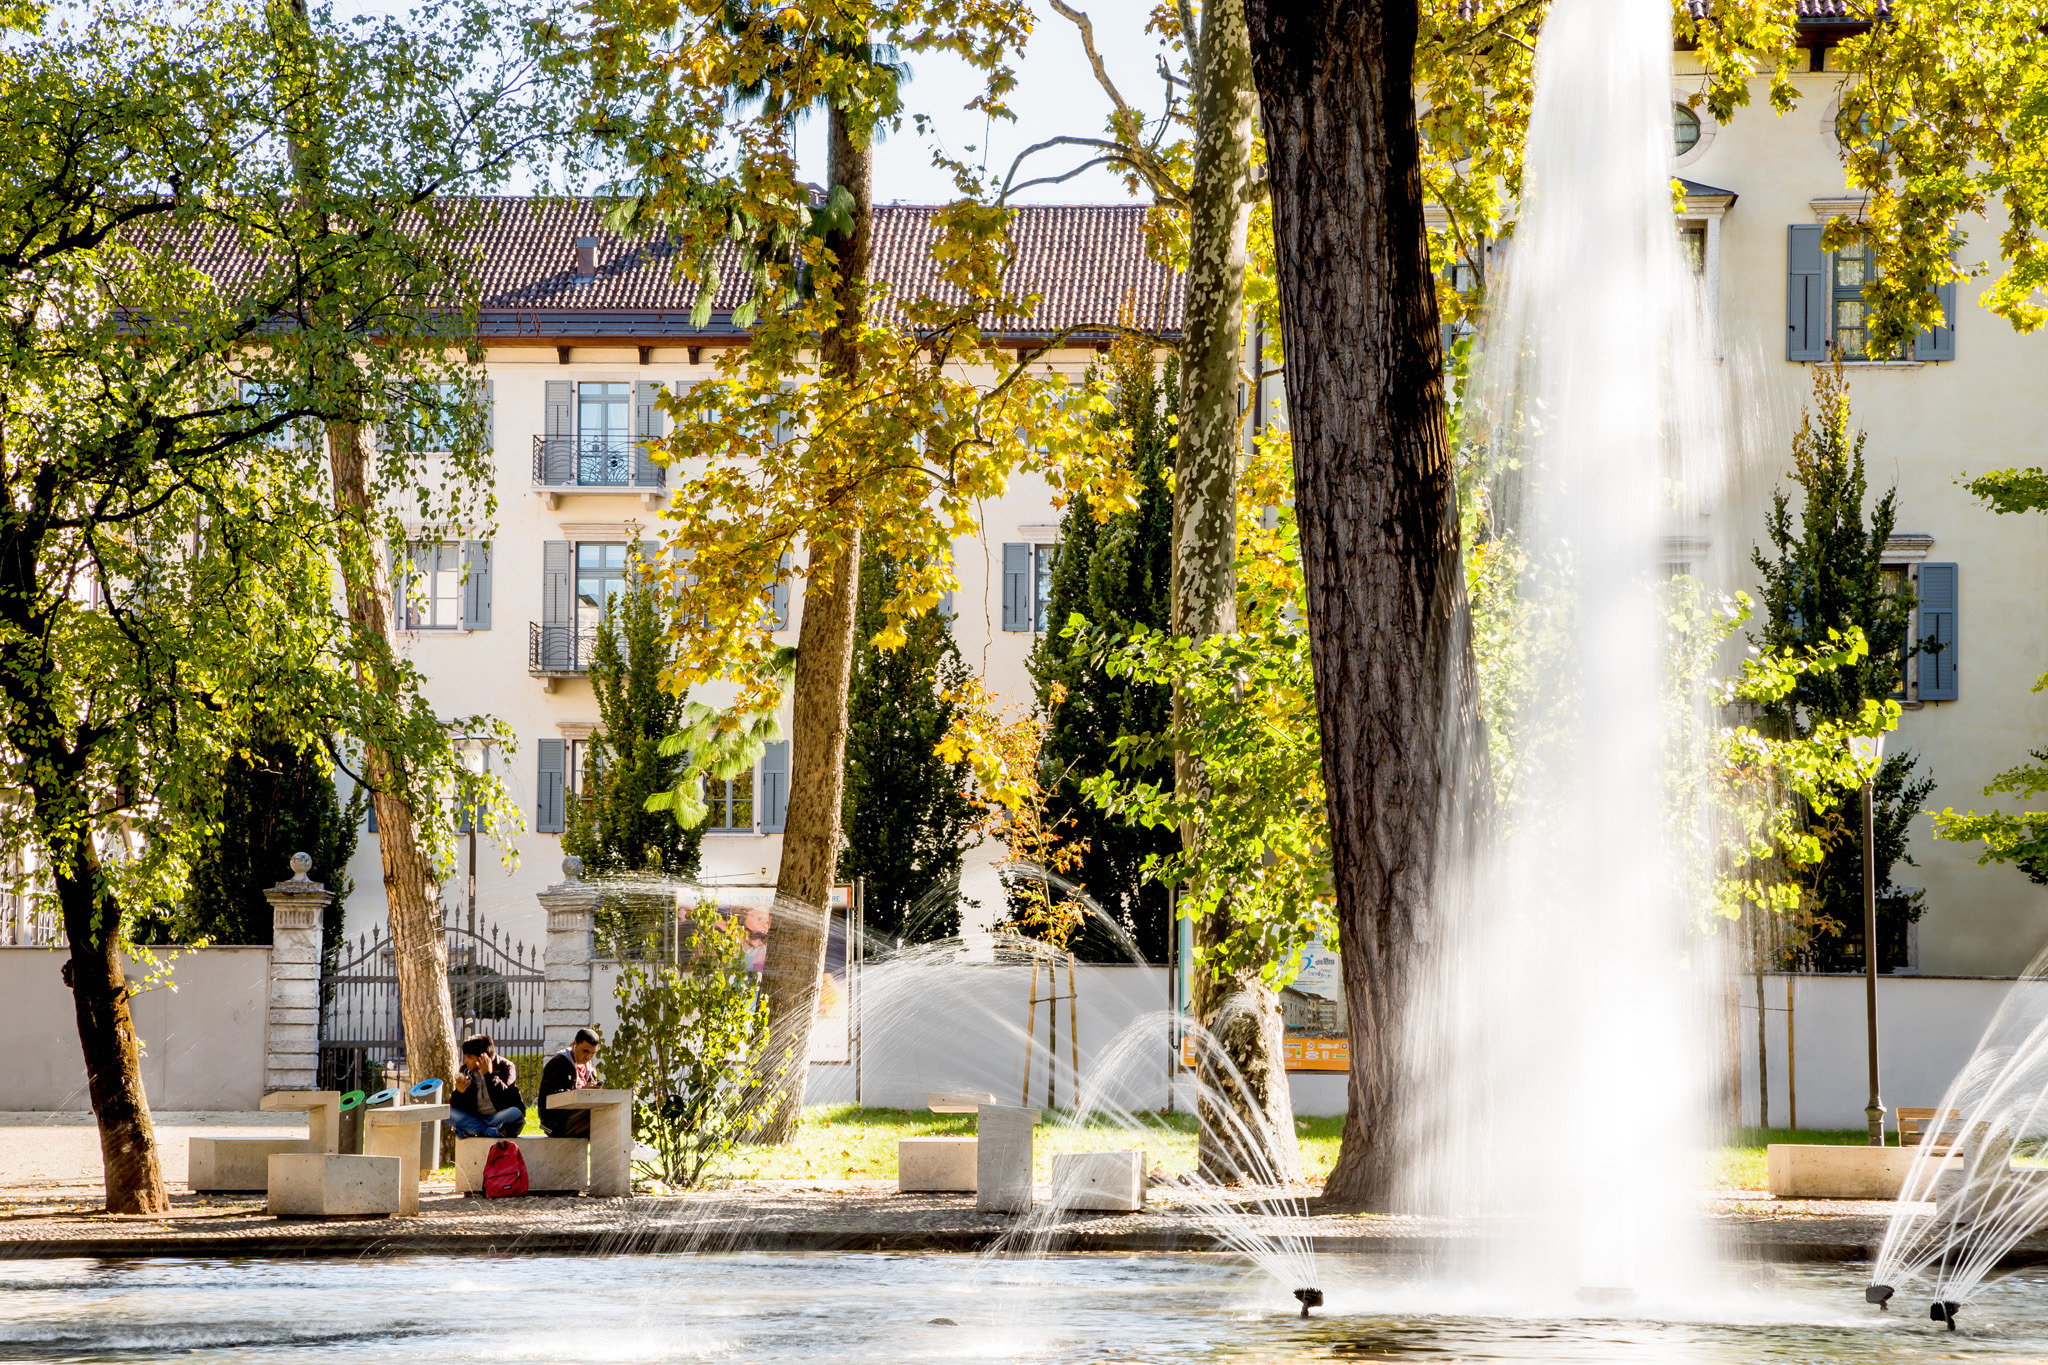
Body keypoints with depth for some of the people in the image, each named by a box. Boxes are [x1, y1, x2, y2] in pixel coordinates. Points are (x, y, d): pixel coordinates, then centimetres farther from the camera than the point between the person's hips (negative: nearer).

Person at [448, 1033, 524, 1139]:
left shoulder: (506, 1067, -9)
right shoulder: (466, 1070, 1)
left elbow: (505, 1098, -24)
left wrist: (489, 1075, -24)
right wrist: (459, 1093, -20)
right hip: (475, 1118, 3)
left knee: (516, 1113, -37)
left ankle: (470, 1131, -27)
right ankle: (489, 1131, -29)